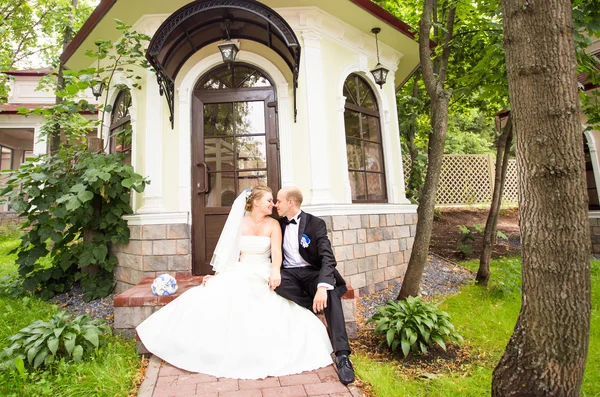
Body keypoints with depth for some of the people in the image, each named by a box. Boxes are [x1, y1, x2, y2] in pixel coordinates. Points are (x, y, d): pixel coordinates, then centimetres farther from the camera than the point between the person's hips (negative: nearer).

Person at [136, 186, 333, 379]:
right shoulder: (239, 223, 4)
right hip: (239, 273, 2)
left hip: (262, 275, -2)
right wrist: (218, 275, -7)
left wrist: (275, 271, -39)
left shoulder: (273, 224, -2)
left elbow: (276, 251, -18)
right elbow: (232, 255, 5)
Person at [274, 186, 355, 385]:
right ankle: (315, 307, -15)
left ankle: (342, 355, -31)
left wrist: (322, 286, -37)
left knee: (330, 291, -35)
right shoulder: (279, 224, 8)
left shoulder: (315, 223, -8)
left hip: (312, 273, -3)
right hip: (289, 274, 3)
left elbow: (328, 258, -20)